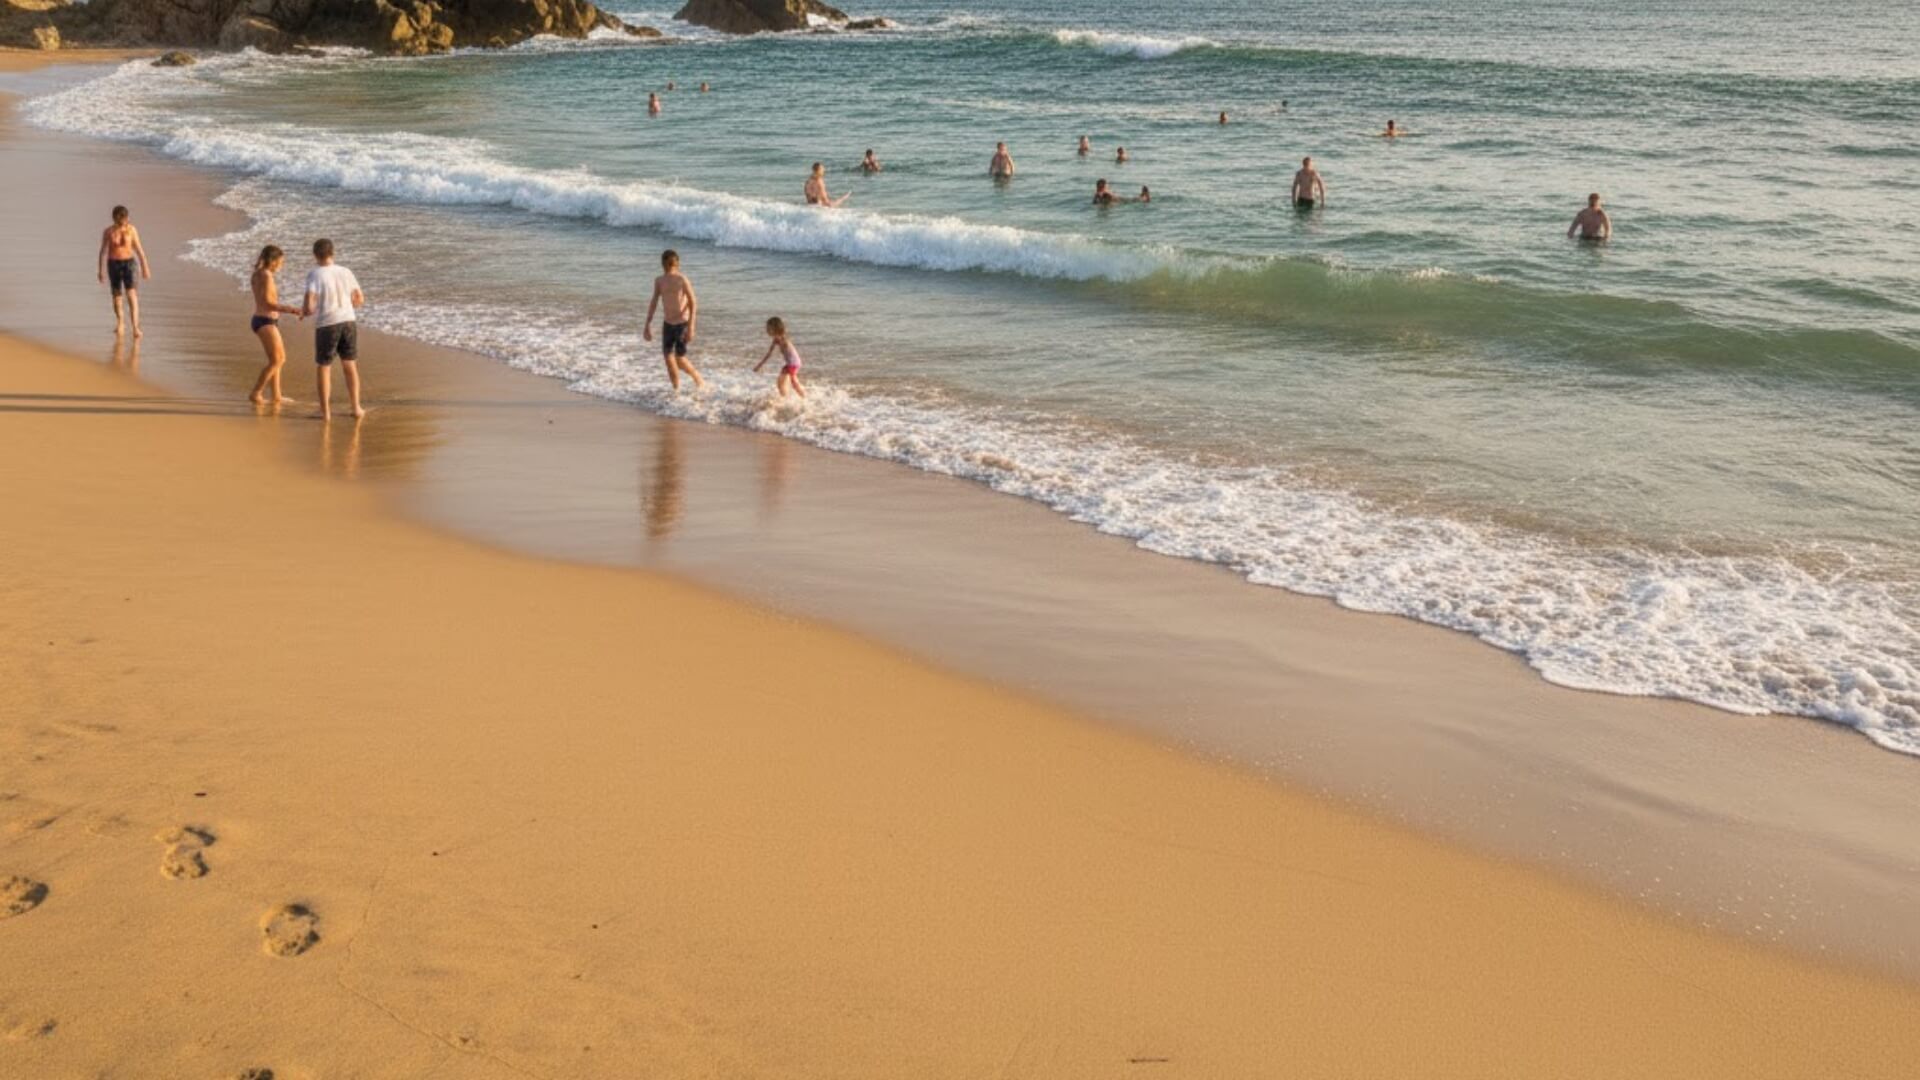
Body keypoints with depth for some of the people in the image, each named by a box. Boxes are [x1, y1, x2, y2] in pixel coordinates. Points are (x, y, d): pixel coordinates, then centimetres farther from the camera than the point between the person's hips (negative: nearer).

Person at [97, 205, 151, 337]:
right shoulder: (108, 231, -5)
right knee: (116, 295, 11)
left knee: (132, 295, -14)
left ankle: (135, 327, -21)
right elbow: (102, 251, 2)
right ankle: (119, 322, 35)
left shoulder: (131, 229, -4)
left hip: (128, 263, -1)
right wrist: (101, 271, 3)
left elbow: (139, 249, 3)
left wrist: (145, 267, 4)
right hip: (113, 264, 1)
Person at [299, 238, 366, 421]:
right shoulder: (345, 272, 3)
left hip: (326, 325, -3)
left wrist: (303, 312, 6)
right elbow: (360, 299, 12)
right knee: (350, 366, 17)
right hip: (348, 322, 3)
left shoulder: (314, 274, -10)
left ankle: (325, 411, 13)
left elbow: (309, 306, -17)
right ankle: (356, 408, 20)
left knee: (323, 367, 12)